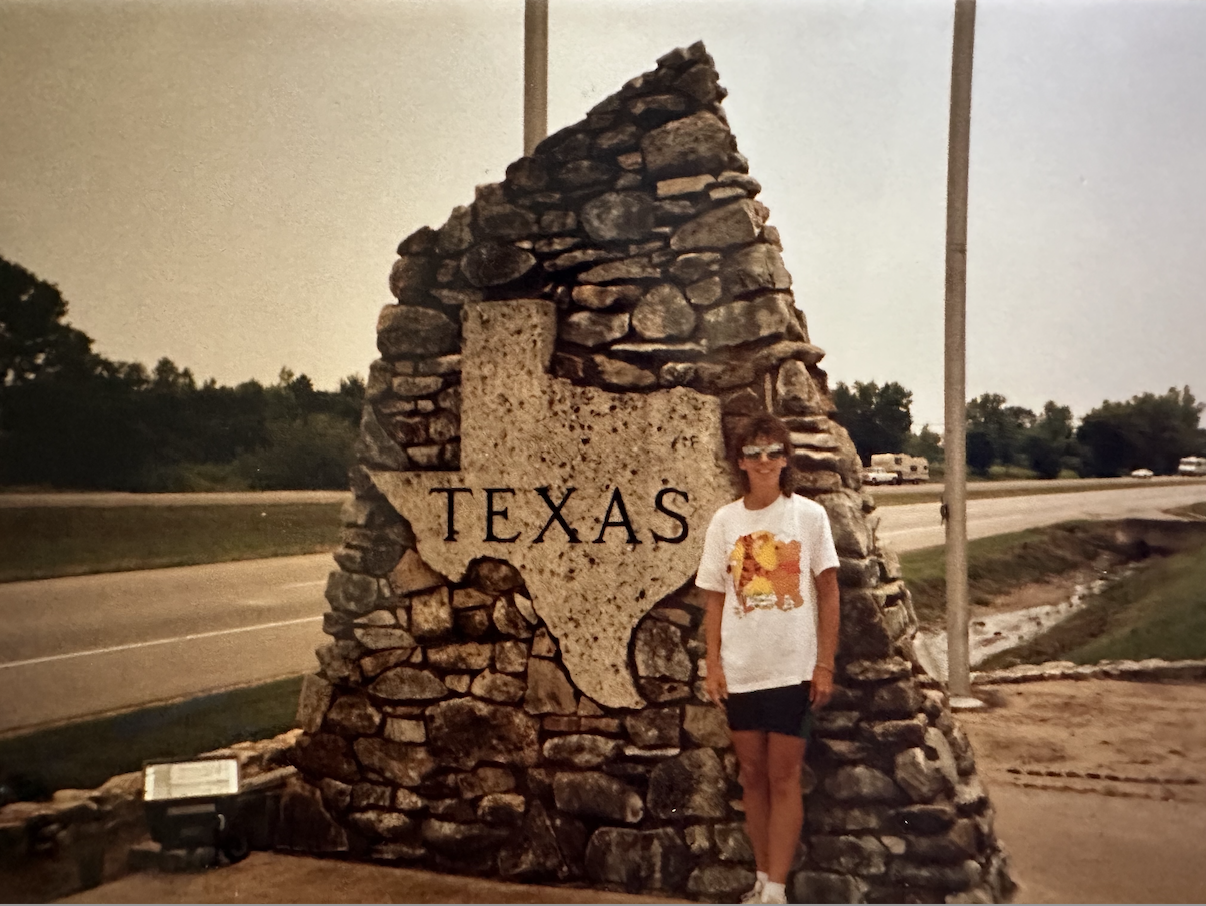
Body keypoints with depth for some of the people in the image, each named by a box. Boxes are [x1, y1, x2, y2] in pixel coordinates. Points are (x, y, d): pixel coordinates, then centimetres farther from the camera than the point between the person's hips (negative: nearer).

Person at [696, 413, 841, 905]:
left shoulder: (809, 515, -3)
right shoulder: (724, 521, 3)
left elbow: (828, 591, 0)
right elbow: (715, 598, 7)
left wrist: (825, 664, -3)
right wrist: (713, 664, 1)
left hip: (793, 668, -3)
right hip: (740, 670, 3)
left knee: (783, 777, 1)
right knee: (752, 775, 11)